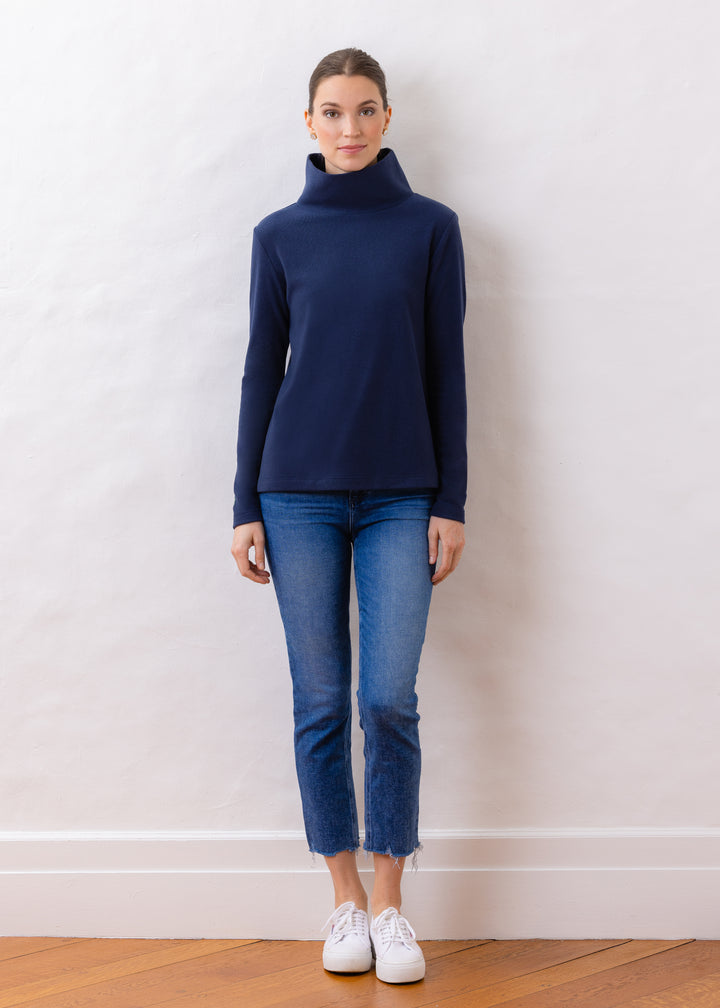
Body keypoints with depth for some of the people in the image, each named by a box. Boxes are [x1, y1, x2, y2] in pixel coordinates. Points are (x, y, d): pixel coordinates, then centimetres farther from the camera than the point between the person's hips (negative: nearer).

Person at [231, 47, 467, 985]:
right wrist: (246, 508, 4)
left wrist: (451, 502, -1)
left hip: (402, 499, -1)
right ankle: (346, 901, 19)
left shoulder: (430, 227, 4)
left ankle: (391, 906, 14)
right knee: (321, 704, 5)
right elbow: (262, 370, 7)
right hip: (301, 495, 1)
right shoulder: (281, 234, 6)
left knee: (391, 702, -2)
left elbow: (446, 369, 3)